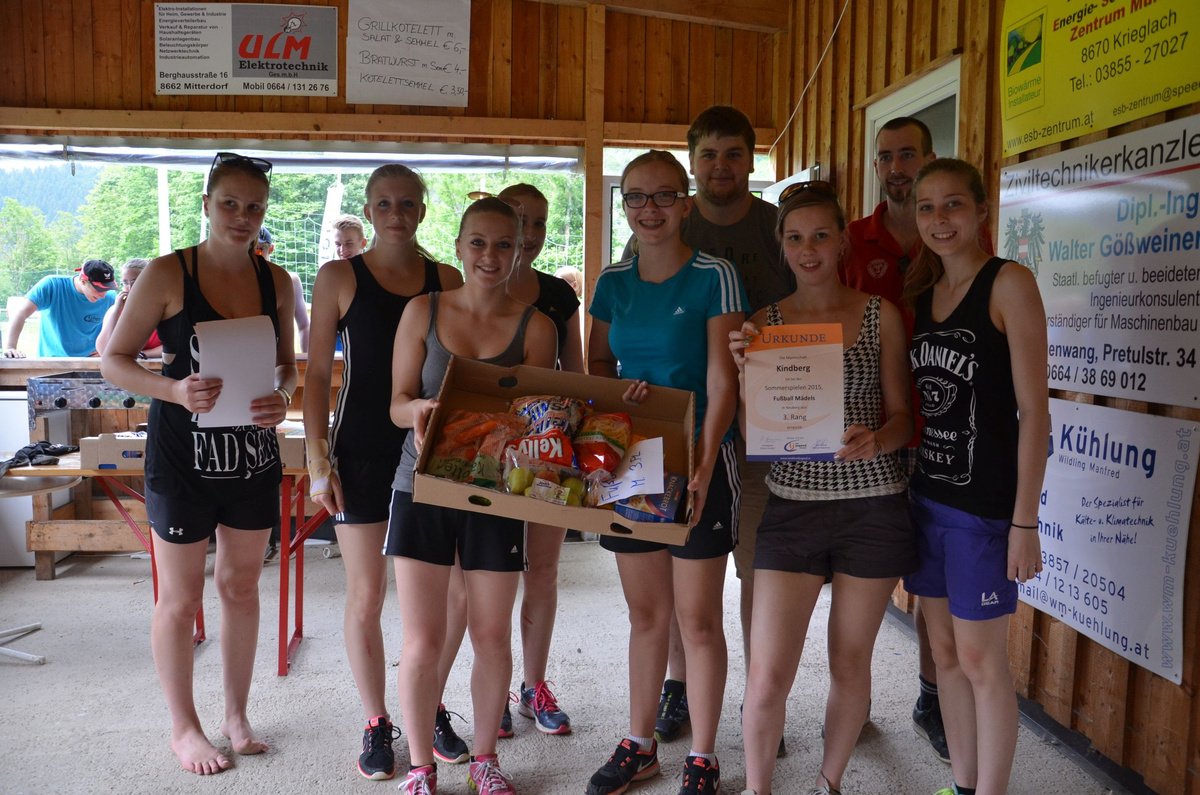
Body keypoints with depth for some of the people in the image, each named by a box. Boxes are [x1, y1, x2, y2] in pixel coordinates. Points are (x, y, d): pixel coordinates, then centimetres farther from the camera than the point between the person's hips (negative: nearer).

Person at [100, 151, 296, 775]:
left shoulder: (275, 281, 3)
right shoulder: (167, 275, -9)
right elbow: (114, 359, -6)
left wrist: (282, 397, -11)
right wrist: (174, 390, -23)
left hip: (254, 455, 4)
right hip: (183, 458, -4)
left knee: (241, 586, 15)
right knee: (180, 598, 8)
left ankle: (236, 714, 33)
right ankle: (183, 728, 28)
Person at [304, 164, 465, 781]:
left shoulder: (447, 280, 6)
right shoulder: (339, 277, 0)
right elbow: (317, 372, -1)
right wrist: (318, 458, -6)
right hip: (363, 452, -2)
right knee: (365, 596, 5)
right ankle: (376, 724, 23)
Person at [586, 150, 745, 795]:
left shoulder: (715, 277, -8)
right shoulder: (613, 282, 7)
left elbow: (722, 381, -13)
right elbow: (597, 365, 16)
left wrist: (703, 465, -23)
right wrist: (623, 390, -6)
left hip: (697, 463, -4)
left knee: (697, 619, 4)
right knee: (645, 613, 15)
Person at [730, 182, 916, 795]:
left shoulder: (880, 316, 1)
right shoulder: (763, 323, 3)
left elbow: (902, 417, 2)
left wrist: (875, 439, -20)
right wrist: (746, 370, -16)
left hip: (873, 507, 0)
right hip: (791, 506, 0)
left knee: (850, 663, 13)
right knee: (766, 676, -3)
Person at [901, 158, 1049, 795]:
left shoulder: (1009, 283, -10)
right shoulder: (920, 292, 10)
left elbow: (1033, 408, -13)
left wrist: (1025, 521, -15)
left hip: (983, 502, -6)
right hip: (925, 493, 6)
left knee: (981, 659, 3)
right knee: (945, 650, 15)